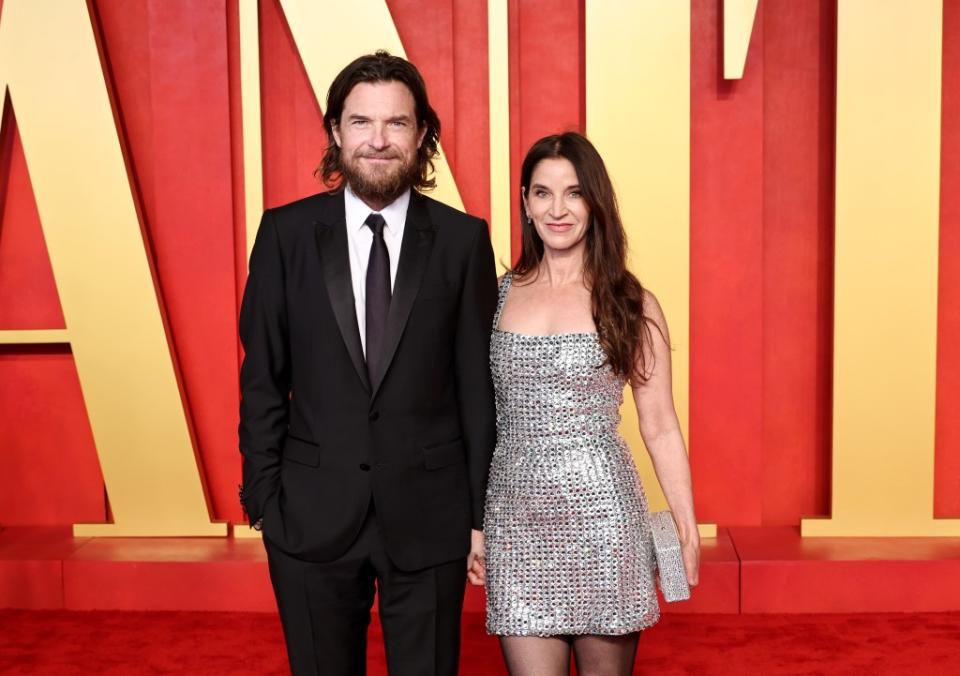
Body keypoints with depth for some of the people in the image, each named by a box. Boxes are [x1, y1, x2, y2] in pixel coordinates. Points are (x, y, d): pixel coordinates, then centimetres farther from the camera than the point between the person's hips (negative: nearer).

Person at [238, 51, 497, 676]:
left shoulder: (463, 239, -2)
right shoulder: (287, 231, -1)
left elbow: (479, 383, 0)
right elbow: (263, 378, 1)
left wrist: (482, 513, 0)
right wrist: (263, 497, -2)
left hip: (430, 515, 0)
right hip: (312, 515, 1)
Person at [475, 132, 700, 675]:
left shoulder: (630, 304, 0)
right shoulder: (499, 295, 7)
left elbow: (660, 426, 3)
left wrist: (688, 527, 1)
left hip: (601, 512, -1)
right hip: (517, 515, 2)